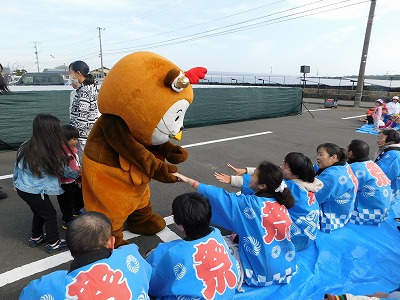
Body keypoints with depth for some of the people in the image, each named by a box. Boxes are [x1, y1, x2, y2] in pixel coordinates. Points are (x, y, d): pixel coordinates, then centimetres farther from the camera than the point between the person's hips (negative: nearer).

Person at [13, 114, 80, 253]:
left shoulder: (26, 146, -6)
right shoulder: (51, 154, -24)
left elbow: (17, 166, 8)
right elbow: (64, 170, -8)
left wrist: (16, 181, 26)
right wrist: (78, 174, 11)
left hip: (21, 188, 7)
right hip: (35, 192, -7)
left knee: (39, 212, 26)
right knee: (50, 215, 13)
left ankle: (36, 238, 42)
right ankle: (53, 243, 26)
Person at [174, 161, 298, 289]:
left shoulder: (250, 204, -25)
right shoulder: (281, 204, -7)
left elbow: (217, 195, -19)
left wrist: (189, 180, -9)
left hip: (263, 274, -6)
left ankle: (240, 278, 15)